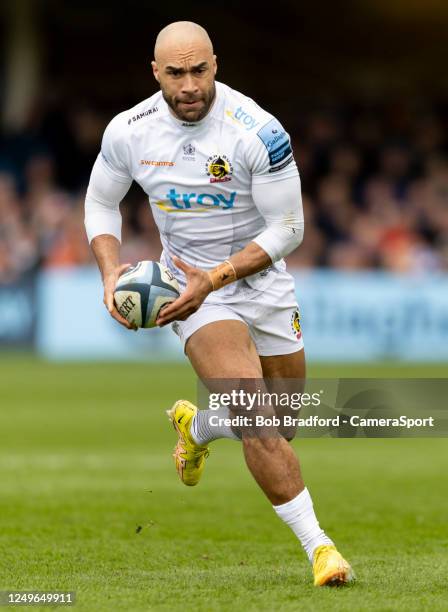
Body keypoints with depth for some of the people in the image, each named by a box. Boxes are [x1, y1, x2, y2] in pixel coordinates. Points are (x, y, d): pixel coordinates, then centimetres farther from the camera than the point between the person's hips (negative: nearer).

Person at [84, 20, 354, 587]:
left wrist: (215, 277, -24)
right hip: (192, 288, -1)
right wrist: (111, 272, -10)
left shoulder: (258, 132, -21)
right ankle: (317, 545, -14)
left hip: (261, 280, 1)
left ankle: (196, 427, 45)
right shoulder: (128, 132, -11)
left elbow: (286, 229, -15)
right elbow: (100, 203, 7)